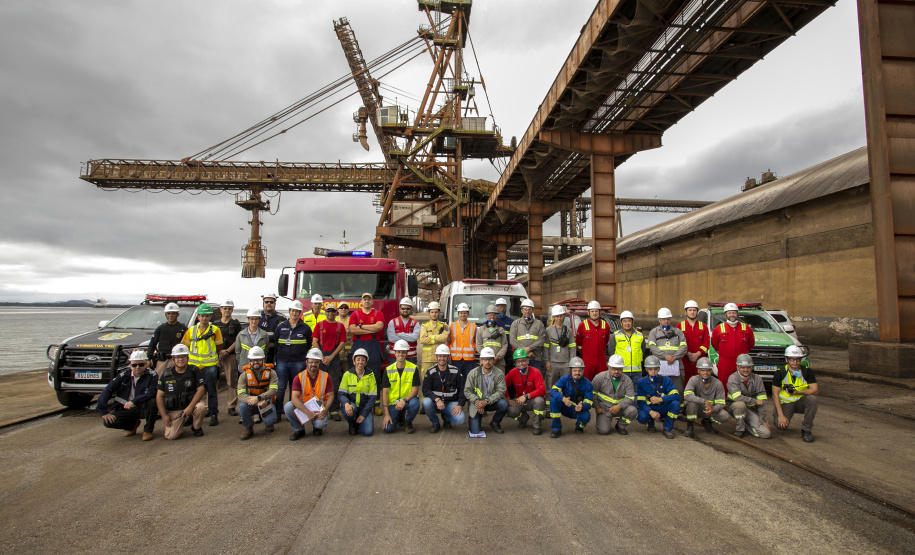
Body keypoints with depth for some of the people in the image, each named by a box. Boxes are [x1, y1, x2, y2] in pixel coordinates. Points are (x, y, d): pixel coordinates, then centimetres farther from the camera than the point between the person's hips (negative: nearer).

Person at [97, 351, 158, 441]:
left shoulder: (152, 375, -10)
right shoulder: (124, 375, -2)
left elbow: (152, 393, -22)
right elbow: (107, 391, -4)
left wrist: (134, 401, -34)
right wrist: (103, 412, -13)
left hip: (141, 408, -3)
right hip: (124, 409, 3)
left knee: (152, 402, -34)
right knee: (108, 422, -21)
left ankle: (148, 430, -9)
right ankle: (132, 424, 12)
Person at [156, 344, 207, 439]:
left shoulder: (195, 371, -4)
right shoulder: (166, 375, 2)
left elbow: (201, 390, -11)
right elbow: (159, 396, 3)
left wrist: (190, 407, -24)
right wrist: (164, 415, -6)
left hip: (191, 404, -1)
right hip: (173, 410, 1)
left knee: (201, 407, -35)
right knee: (171, 436, -17)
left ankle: (196, 427, -3)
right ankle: (180, 424, 19)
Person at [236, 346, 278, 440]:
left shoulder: (270, 372, -8)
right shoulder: (245, 375, -7)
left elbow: (273, 391, -20)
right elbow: (241, 395, -18)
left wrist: (258, 398, -35)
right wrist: (258, 403, -32)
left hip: (266, 401, -1)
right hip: (251, 403, 1)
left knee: (271, 420, -25)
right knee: (243, 406, -31)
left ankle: (267, 424, 18)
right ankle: (248, 428, -3)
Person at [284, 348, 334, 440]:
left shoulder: (325, 376, -4)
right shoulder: (299, 377, -8)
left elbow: (330, 396, -3)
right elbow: (294, 398, -18)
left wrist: (325, 410, -22)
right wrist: (307, 412, -31)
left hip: (319, 408, -1)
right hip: (302, 407, 1)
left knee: (321, 423, -31)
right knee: (288, 407, -28)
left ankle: (316, 427, 11)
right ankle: (299, 429, -1)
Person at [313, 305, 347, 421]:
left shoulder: (340, 326, 8)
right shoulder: (319, 324, 9)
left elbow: (342, 343, 2)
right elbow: (315, 341, 3)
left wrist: (331, 357, -7)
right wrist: (322, 357, -7)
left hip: (334, 356, 0)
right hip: (321, 355, 0)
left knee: (335, 383, -3)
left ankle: (334, 410, 0)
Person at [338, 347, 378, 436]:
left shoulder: (370, 376, 0)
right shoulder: (347, 375, 0)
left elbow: (372, 397, -2)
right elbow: (342, 394, -5)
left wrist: (363, 415, -11)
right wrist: (346, 404, -28)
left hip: (364, 407, 0)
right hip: (351, 404, 0)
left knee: (368, 431, -22)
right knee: (348, 411, -37)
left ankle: (358, 424, 15)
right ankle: (352, 425, 0)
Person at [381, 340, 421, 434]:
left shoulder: (413, 368, -8)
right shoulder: (388, 370, -4)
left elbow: (415, 390, -10)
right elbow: (384, 393, -5)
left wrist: (404, 400, -29)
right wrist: (386, 414, -12)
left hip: (408, 399, -1)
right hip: (393, 402, 1)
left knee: (415, 403, -36)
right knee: (387, 429, -17)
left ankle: (409, 422, -2)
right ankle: (399, 416, 19)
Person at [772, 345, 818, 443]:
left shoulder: (807, 372, -5)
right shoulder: (780, 373, -11)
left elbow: (815, 390, -13)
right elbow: (775, 394, -12)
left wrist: (798, 392, -31)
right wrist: (781, 415, -19)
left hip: (801, 402, 2)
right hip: (785, 403, -2)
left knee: (812, 399, -31)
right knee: (782, 425, -22)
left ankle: (806, 429, -16)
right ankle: (777, 415, 17)